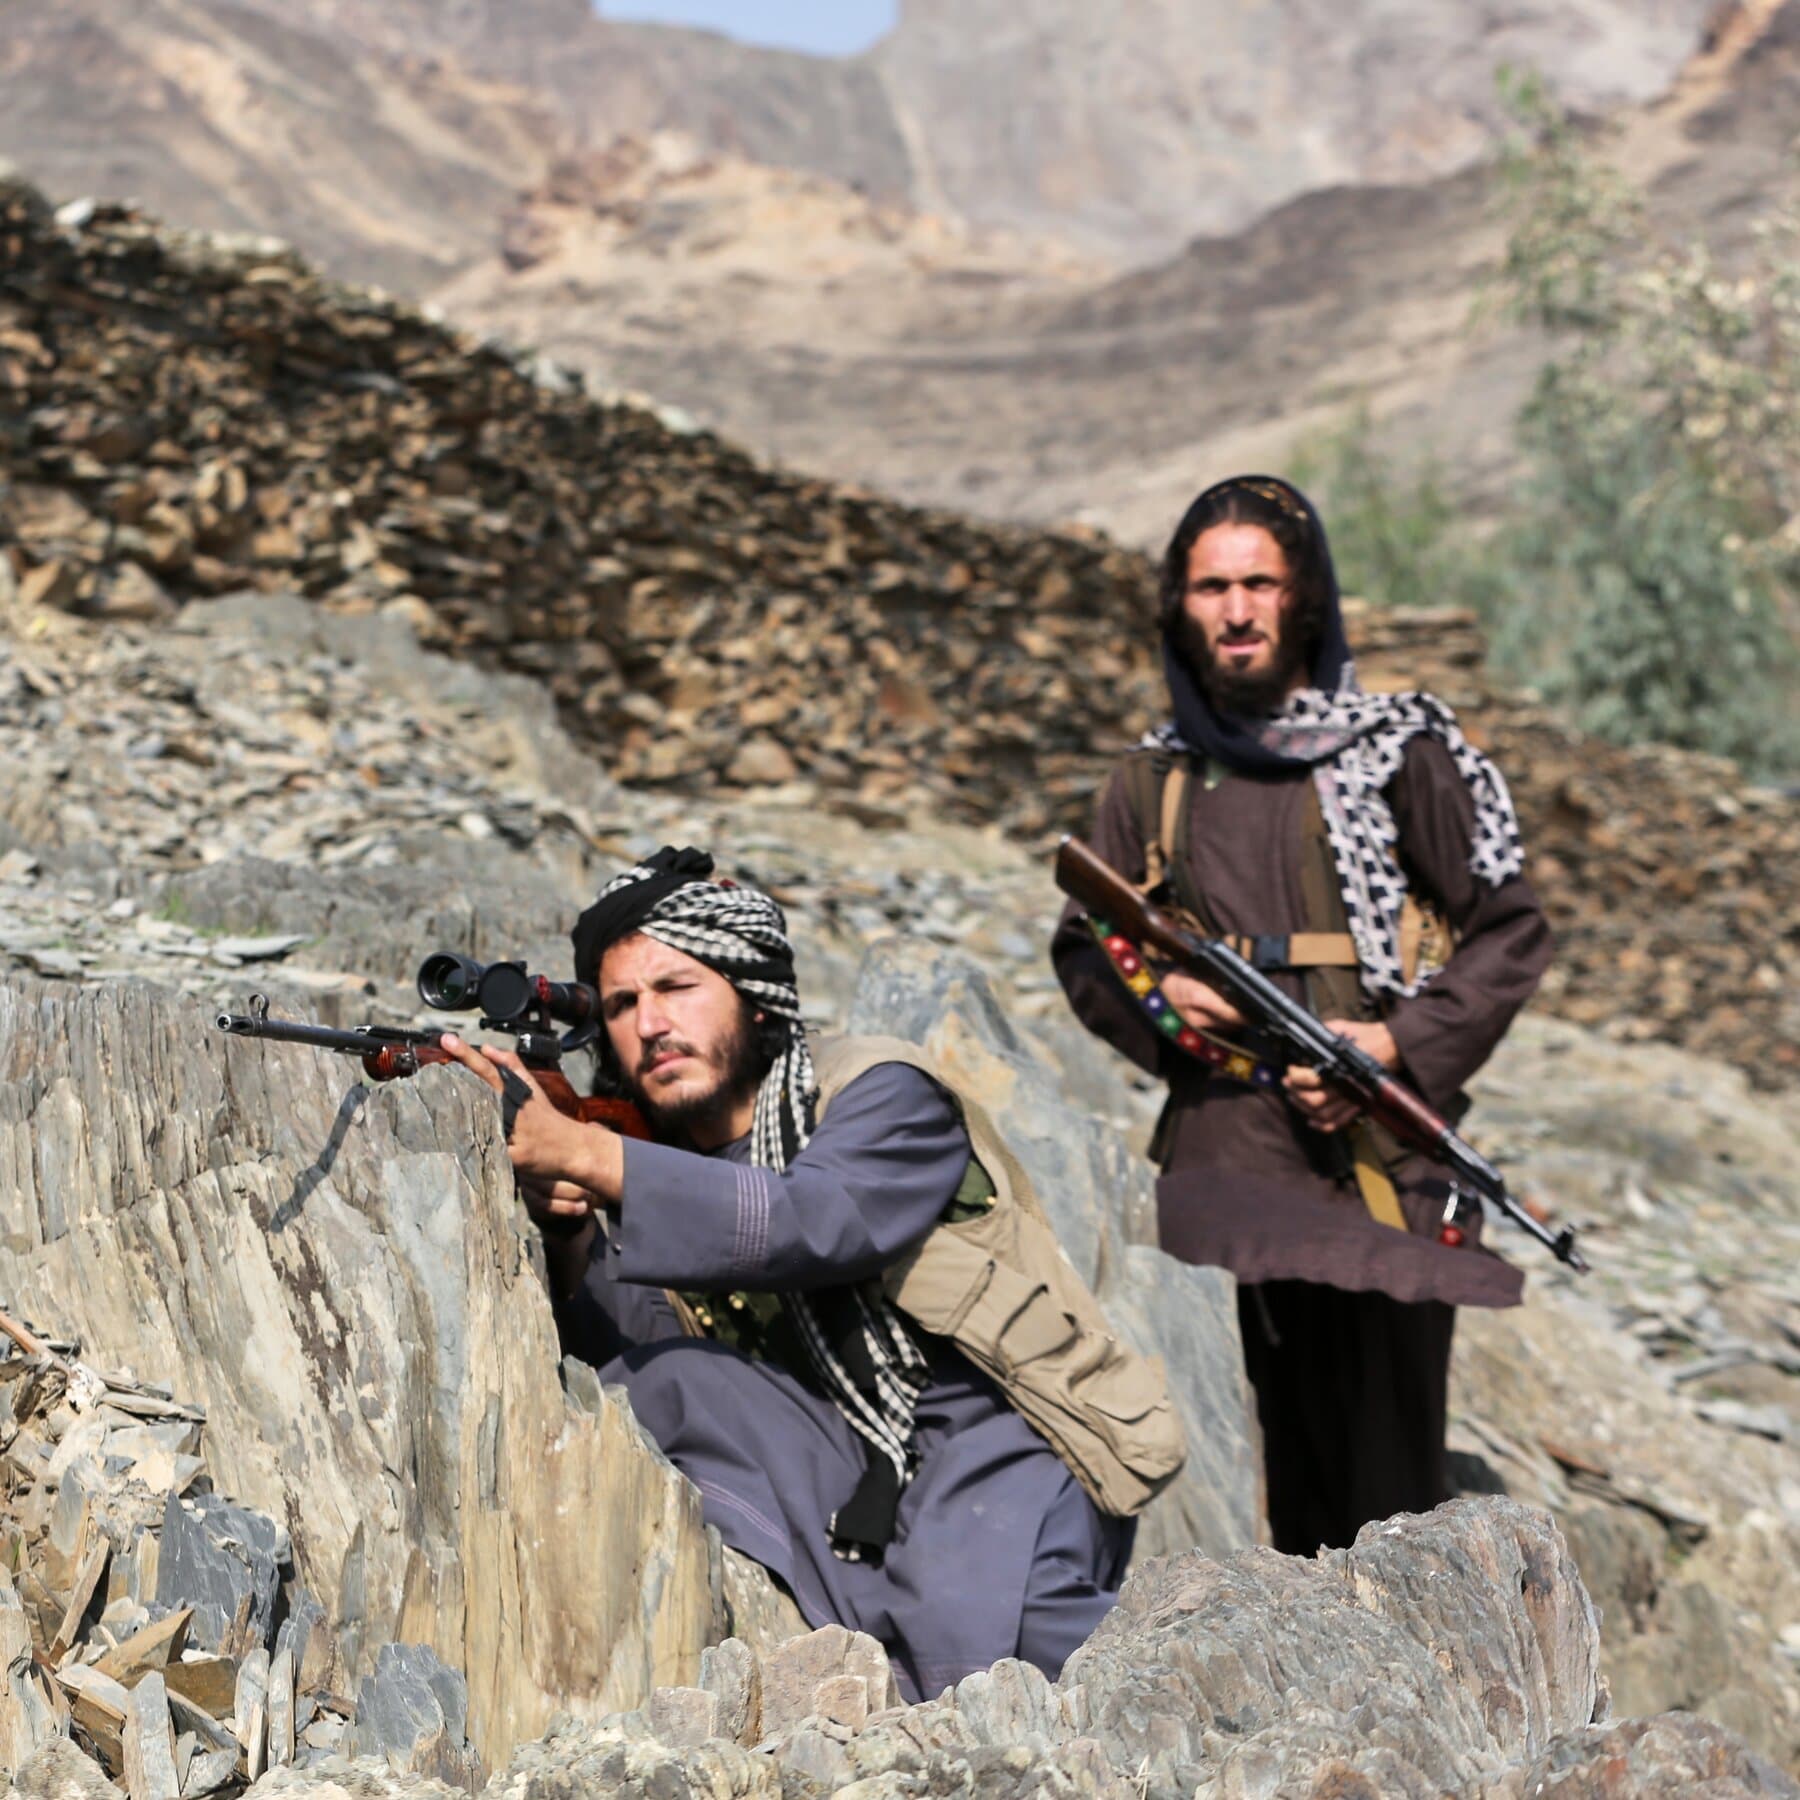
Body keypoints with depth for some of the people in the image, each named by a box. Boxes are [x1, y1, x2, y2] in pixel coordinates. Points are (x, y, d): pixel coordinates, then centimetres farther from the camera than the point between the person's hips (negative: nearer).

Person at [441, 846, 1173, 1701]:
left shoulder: (880, 1092, -7)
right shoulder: (653, 1162, 9)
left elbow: (812, 1225, -29)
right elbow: (629, 1347, -5)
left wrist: (577, 1153, -34)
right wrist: (566, 1229, -24)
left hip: (992, 1446, -4)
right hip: (844, 1479, 5)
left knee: (965, 1653, -29)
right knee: (655, 1379, -16)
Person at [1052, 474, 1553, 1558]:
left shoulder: (1400, 752, 6)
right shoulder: (1155, 784, 15)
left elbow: (1512, 932, 6)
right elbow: (1083, 950, 23)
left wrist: (1399, 1042, -8)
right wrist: (1153, 999, 1)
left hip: (1379, 1148, -2)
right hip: (1221, 1144, 2)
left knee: (1388, 1453, -6)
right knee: (1280, 1450, -4)